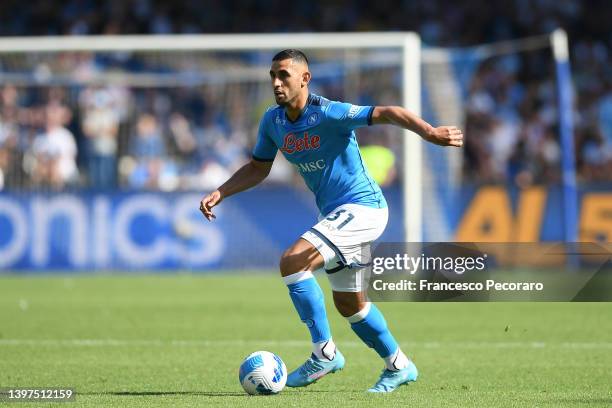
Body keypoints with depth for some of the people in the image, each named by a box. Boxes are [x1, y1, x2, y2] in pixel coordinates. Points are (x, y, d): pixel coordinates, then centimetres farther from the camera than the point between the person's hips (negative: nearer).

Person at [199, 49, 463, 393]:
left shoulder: (328, 113, -20)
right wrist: (219, 194, 6)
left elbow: (386, 114, -30)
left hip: (362, 207, -9)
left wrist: (429, 132, -45)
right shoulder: (273, 121, 3)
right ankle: (398, 366, 35)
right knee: (350, 305, 18)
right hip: (336, 213, 9)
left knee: (292, 262, -25)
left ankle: (325, 353, -17)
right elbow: (258, 168, 18)